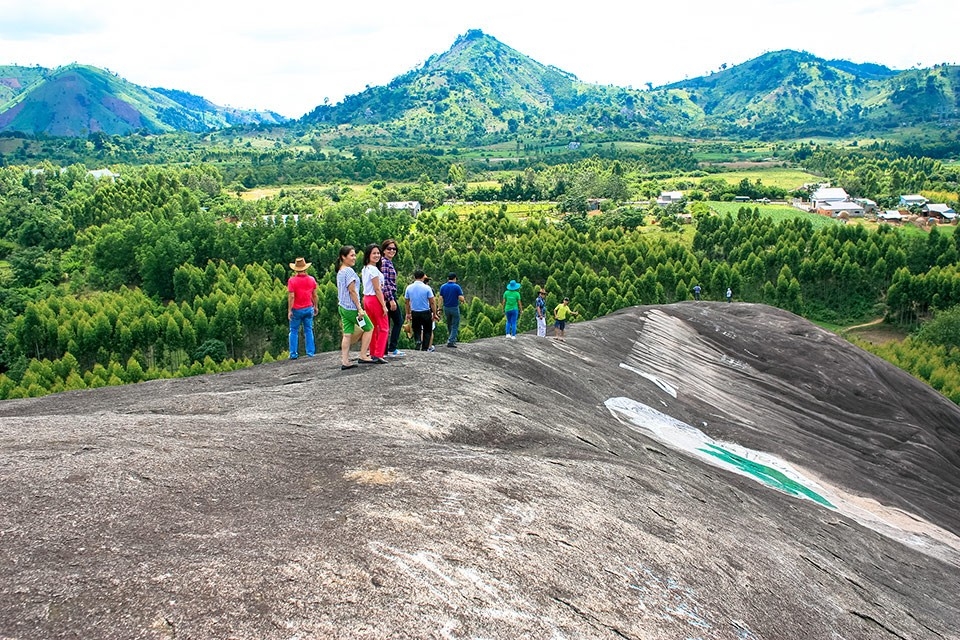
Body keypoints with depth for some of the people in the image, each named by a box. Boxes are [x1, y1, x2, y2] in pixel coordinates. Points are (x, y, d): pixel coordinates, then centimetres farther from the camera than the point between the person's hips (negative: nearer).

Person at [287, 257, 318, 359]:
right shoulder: (311, 279, 0)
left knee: (294, 331, 7)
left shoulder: (292, 280, -12)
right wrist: (316, 307, 16)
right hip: (308, 309, 3)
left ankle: (293, 354, 7)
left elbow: (291, 297, -14)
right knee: (308, 331, 11)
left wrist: (289, 310, -10)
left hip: (296, 310, -3)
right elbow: (315, 295, 4)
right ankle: (310, 352, 11)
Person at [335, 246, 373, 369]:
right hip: (351, 307, -8)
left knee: (347, 334, 8)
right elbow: (352, 291, -18)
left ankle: (345, 362, 6)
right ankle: (363, 356, 7)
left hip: (342, 307, 9)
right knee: (369, 328, 6)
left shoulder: (340, 271, 13)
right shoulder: (349, 271, -15)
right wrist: (359, 308, -16)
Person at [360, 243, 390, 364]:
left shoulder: (364, 269, 12)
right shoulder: (373, 269, -16)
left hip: (367, 299, 9)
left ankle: (373, 354, 18)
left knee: (373, 328, 14)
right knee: (384, 328, -1)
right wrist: (384, 305, -16)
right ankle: (378, 355, -4)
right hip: (375, 299, -9)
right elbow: (377, 289, -18)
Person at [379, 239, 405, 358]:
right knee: (398, 321, -2)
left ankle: (385, 349, 12)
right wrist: (391, 299, -23)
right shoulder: (384, 262, -14)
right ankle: (392, 349, -1)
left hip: (386, 297, 9)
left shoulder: (389, 262, 17)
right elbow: (385, 282, -20)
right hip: (388, 295, -9)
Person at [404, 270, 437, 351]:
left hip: (414, 313, 3)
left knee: (417, 330, 16)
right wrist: (434, 313, -1)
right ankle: (425, 347, 5)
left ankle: (417, 341, -11)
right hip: (426, 312, -3)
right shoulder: (427, 288, -12)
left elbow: (406, 302, 8)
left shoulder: (409, 287, 0)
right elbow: (432, 302, -10)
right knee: (427, 331, 12)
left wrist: (408, 313, 18)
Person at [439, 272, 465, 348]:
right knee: (455, 326, 2)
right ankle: (451, 341, -6)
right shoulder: (457, 287, -11)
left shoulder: (443, 287, 1)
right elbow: (461, 298, -14)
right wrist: (464, 301, 8)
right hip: (455, 308, -4)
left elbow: (440, 298, -2)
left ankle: (450, 338, 30)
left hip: (446, 308, 4)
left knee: (449, 325, 21)